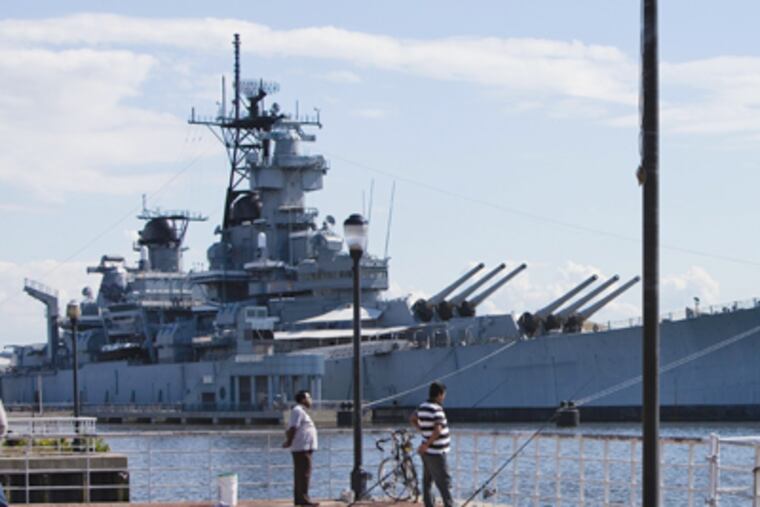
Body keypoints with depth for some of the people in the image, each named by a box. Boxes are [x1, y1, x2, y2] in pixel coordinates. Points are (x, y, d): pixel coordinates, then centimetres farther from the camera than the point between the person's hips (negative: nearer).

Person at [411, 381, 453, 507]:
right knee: (444, 483, -7)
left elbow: (413, 420, 25)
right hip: (436, 453, -9)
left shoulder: (422, 407, 5)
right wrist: (426, 445, -20)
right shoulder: (436, 409, -20)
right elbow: (438, 431, -30)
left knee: (427, 481, 13)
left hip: (427, 452, 9)